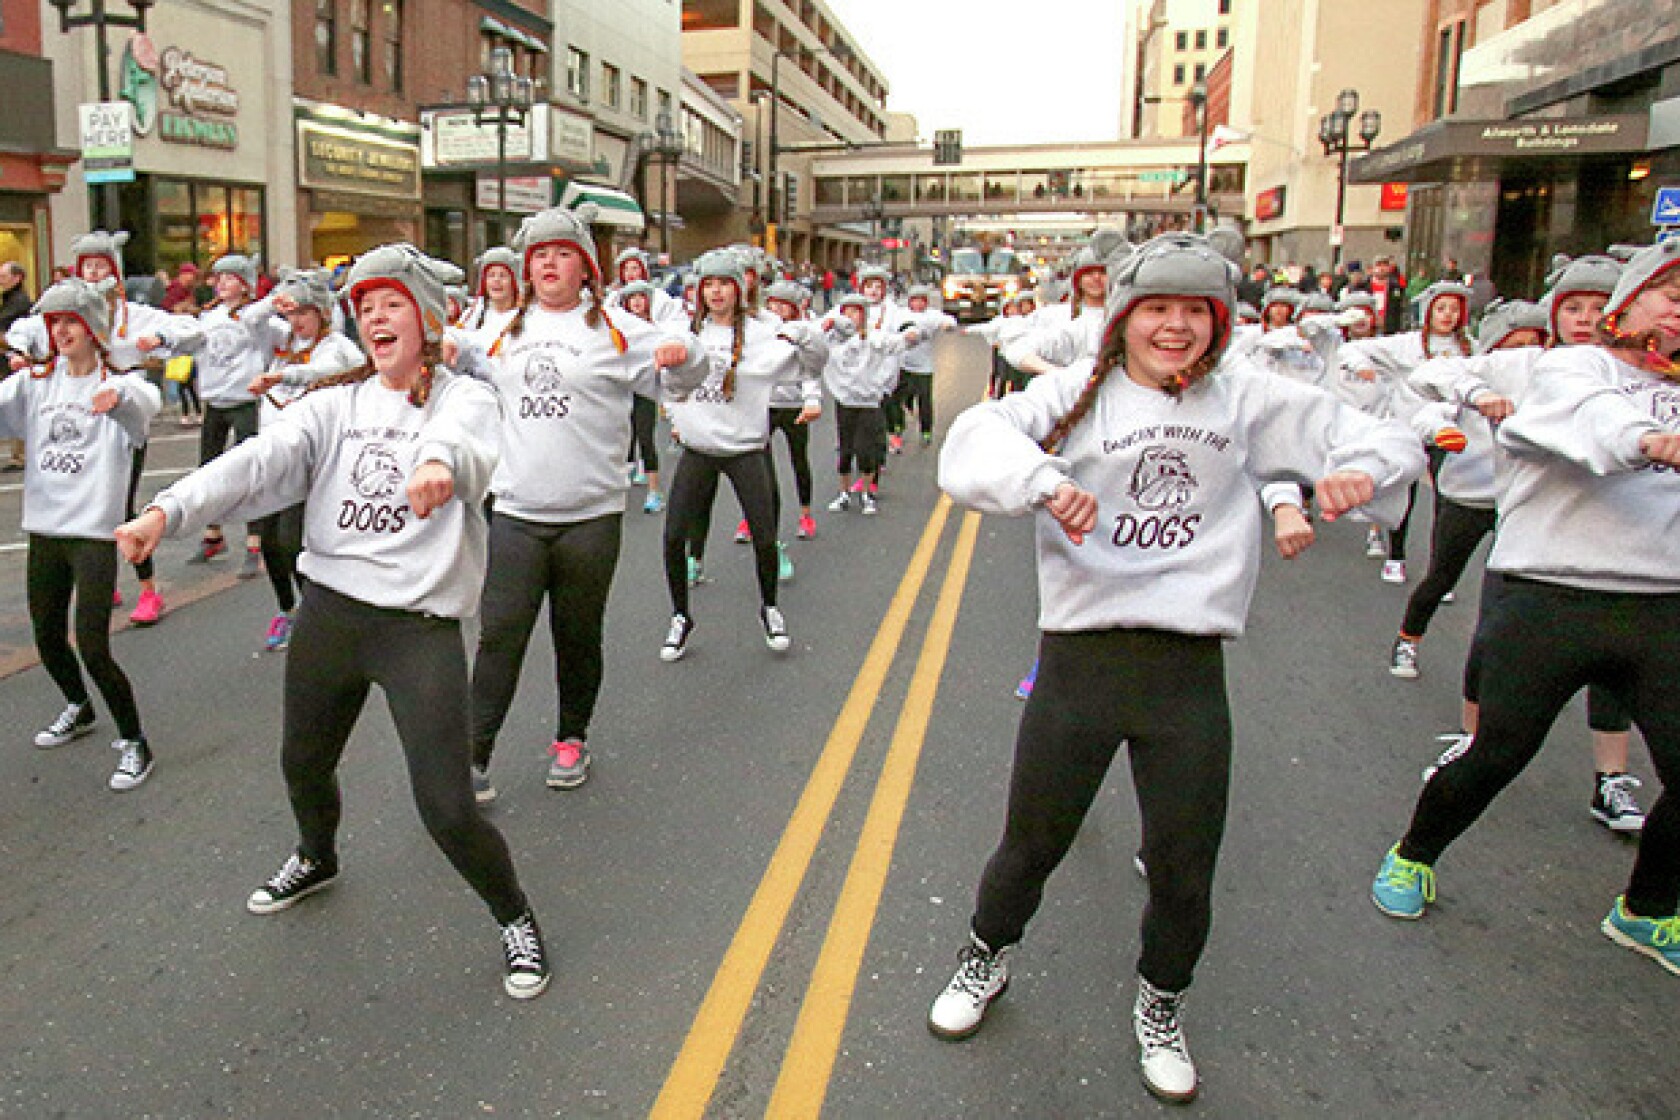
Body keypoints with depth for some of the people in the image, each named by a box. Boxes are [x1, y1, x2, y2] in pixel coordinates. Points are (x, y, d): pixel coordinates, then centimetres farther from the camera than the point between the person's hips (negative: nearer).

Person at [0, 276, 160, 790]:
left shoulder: (119, 382, -6)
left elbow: (146, 403, -29)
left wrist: (119, 395, -52)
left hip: (94, 530, -5)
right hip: (44, 527, 5)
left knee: (93, 647, -9)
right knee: (47, 638, 17)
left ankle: (134, 742, 8)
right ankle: (78, 709, 45)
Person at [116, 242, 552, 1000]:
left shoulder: (464, 398, -4)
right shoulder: (335, 404, 6)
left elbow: (463, 444, -28)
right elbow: (260, 461, -8)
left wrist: (441, 462, -52)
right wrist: (167, 511, -24)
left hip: (422, 627, -5)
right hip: (328, 614, 5)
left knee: (446, 807, -9)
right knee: (303, 764, 24)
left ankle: (515, 918, 19)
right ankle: (317, 859, 58)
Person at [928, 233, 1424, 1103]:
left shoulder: (1243, 400, 5)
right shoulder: (1078, 394, -2)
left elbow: (1366, 434, 9)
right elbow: (974, 443, -16)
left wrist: (1362, 467, -14)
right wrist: (1043, 482, -35)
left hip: (1189, 672, 2)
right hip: (1079, 660, -2)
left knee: (1184, 875, 13)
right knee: (1030, 846, 13)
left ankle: (1159, 1009, 43)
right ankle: (986, 962, 45)